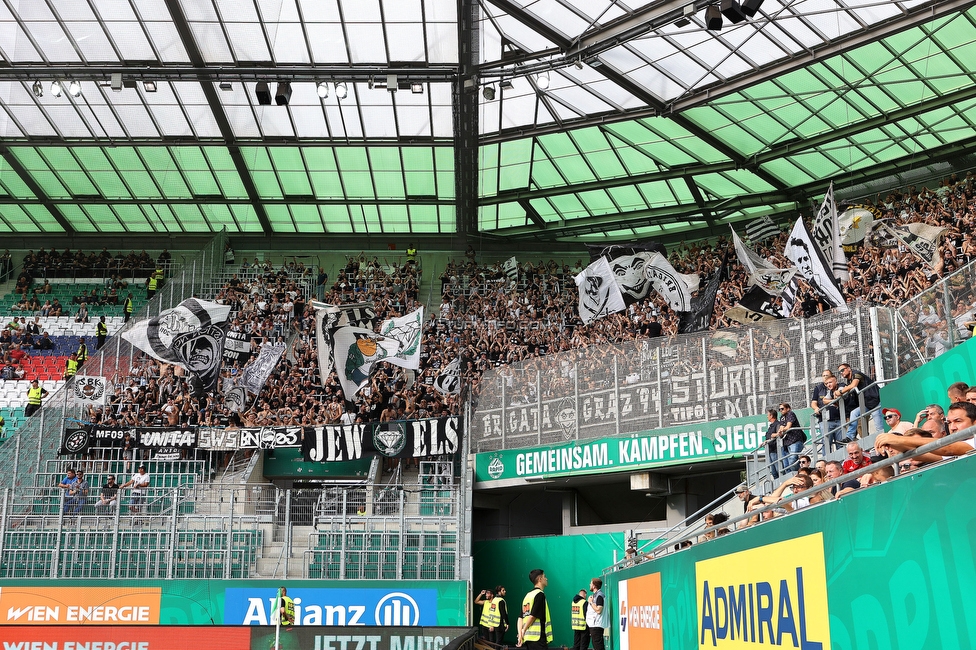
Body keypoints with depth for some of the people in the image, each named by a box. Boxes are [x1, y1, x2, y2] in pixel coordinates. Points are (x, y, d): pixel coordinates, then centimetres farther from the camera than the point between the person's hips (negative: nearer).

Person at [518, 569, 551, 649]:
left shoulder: (528, 595, 16)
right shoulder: (540, 594, -8)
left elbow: (521, 618, 12)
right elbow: (532, 616, -14)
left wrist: (520, 635, 7)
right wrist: (523, 632, -2)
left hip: (528, 637, 9)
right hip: (538, 637, -9)